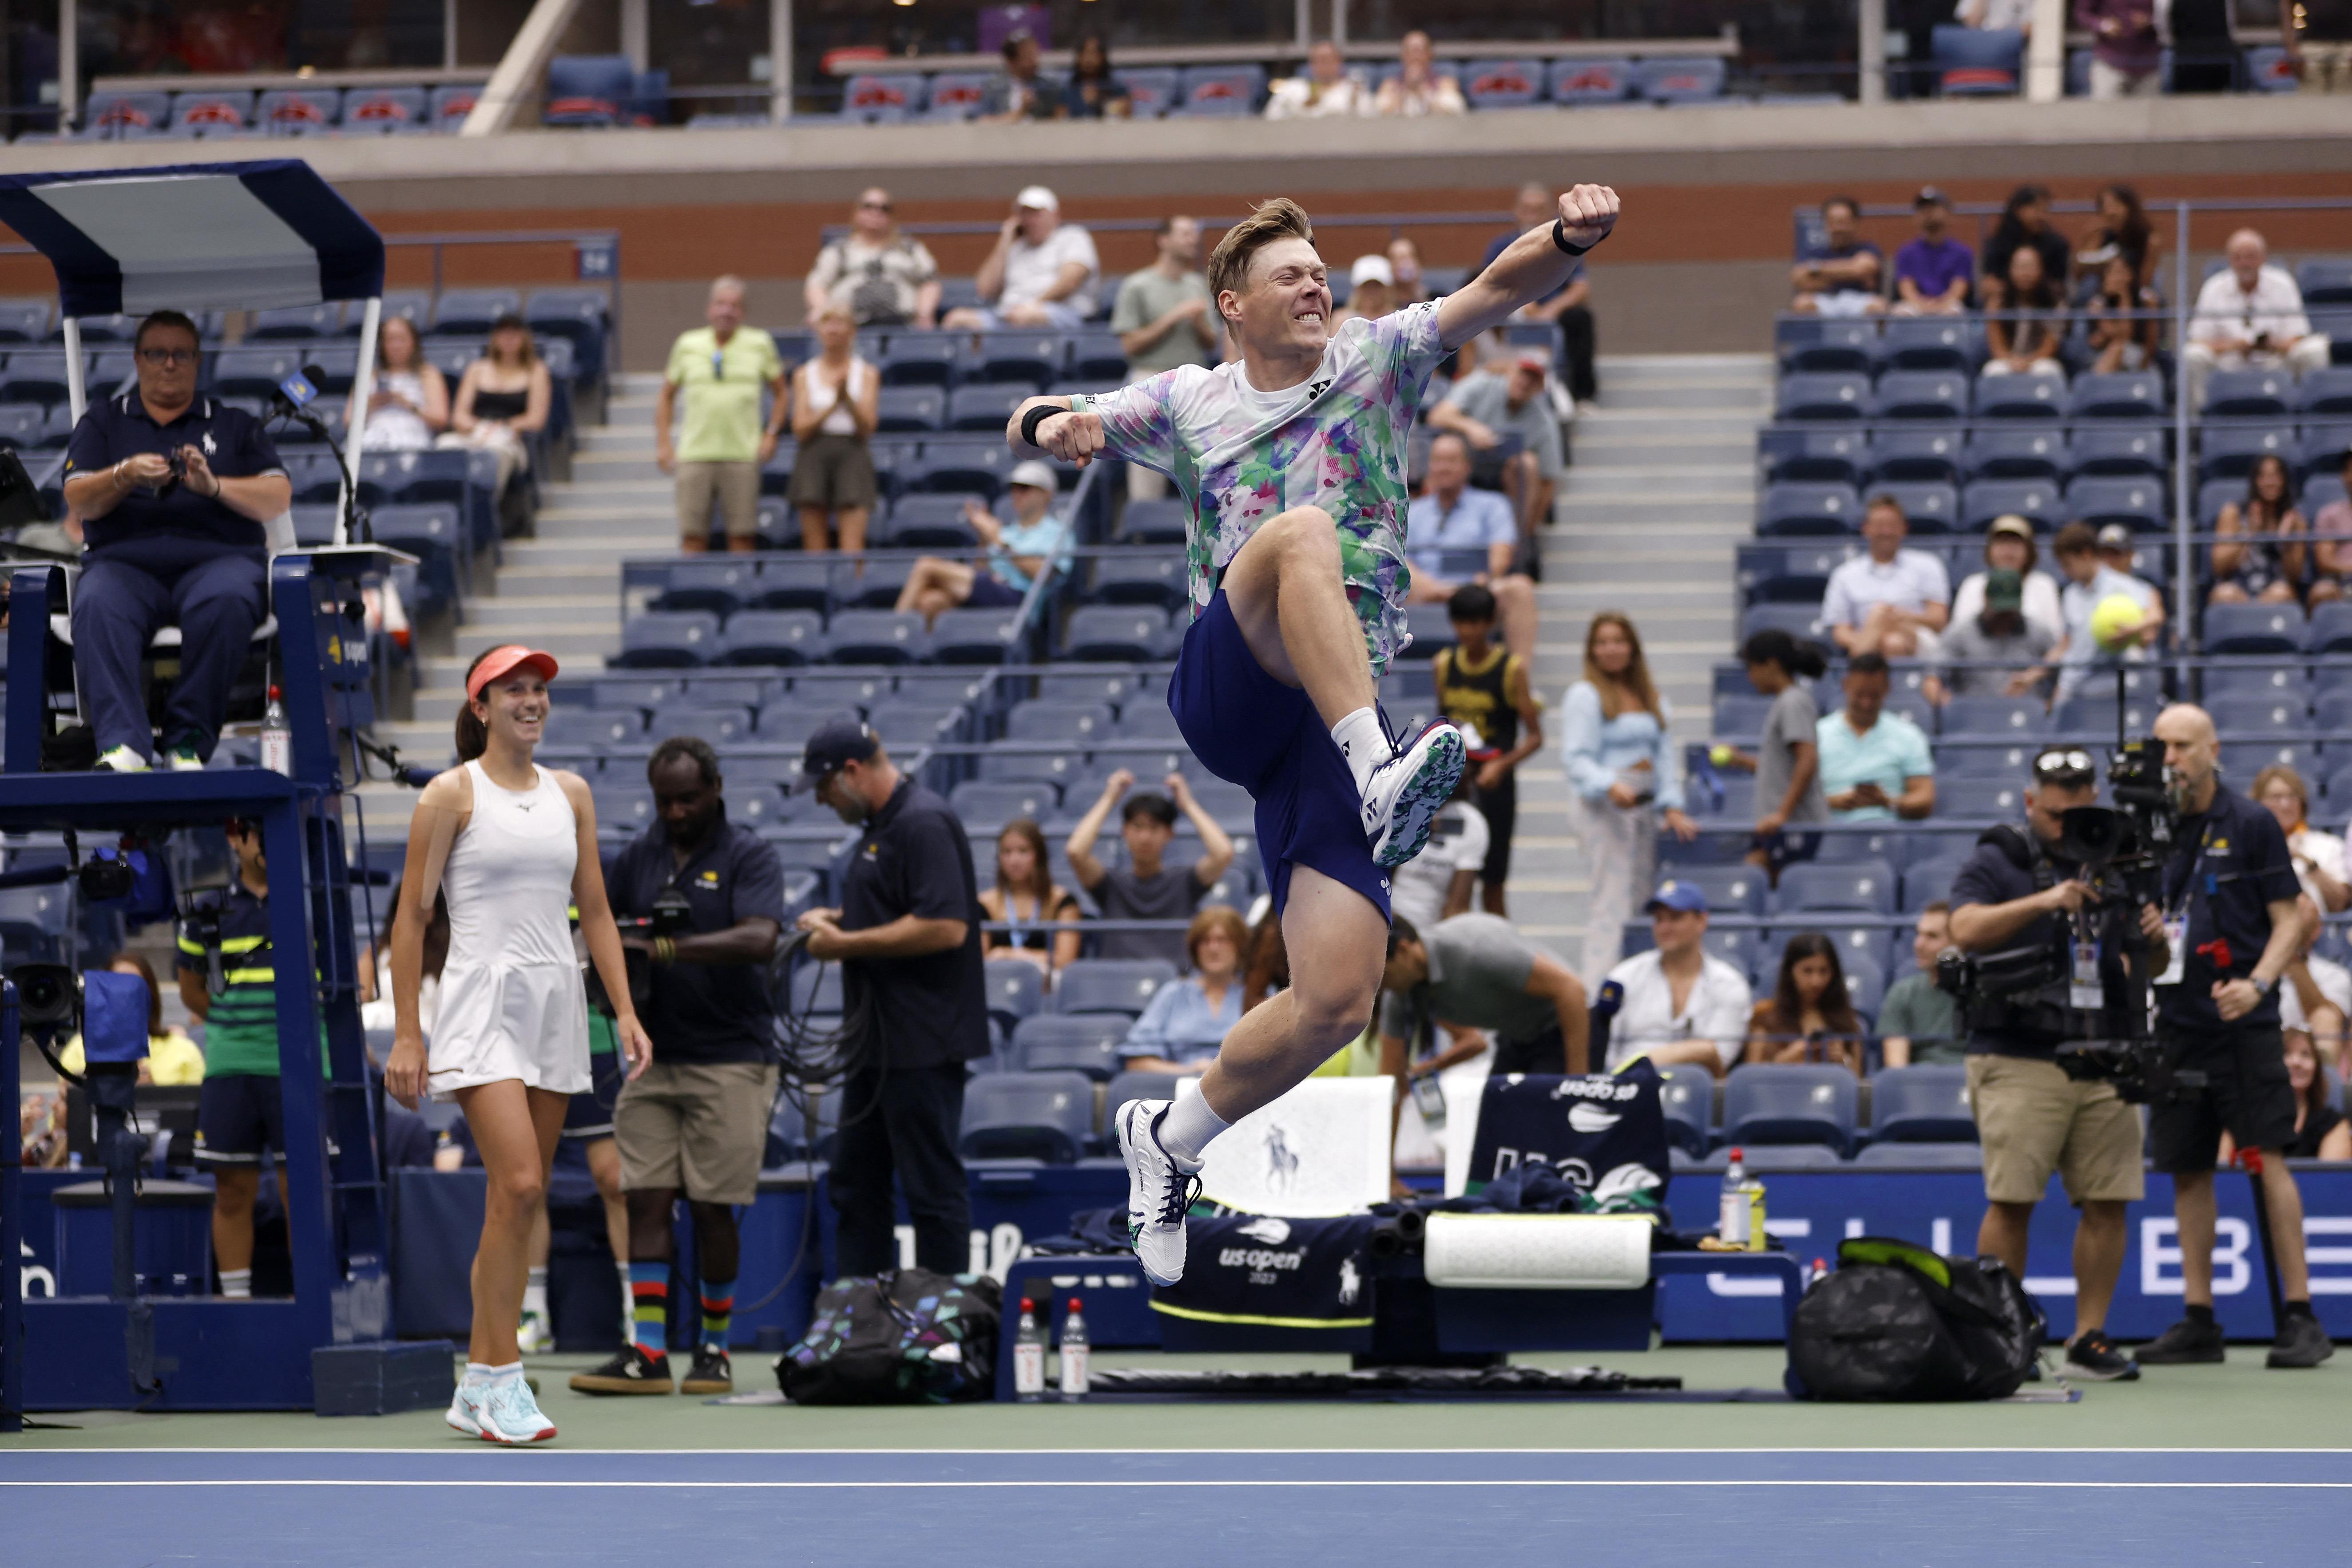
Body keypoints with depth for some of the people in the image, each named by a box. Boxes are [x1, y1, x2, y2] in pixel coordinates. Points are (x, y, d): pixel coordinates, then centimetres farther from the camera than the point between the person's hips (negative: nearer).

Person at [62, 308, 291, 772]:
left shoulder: (234, 424, 22)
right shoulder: (103, 422, 22)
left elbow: (278, 499, 10)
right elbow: (79, 501, 8)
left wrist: (213, 486, -8)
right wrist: (126, 476, -12)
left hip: (217, 555, 0)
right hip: (123, 559, 0)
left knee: (225, 602, -38)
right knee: (97, 608, -36)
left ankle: (189, 743, -36)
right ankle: (121, 746, -52)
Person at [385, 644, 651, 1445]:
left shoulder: (571, 794, 12)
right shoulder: (452, 794, -2)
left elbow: (595, 911, 16)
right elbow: (411, 916, -3)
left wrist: (625, 1012, 6)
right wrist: (405, 1035, -8)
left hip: (557, 1003, 6)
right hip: (482, 1000, -5)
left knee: (519, 1200, 6)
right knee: (519, 1185, -18)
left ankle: (478, 1388, 11)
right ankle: (501, 1380, -13)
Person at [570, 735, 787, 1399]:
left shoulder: (750, 857, -5)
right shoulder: (638, 856, 11)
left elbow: (760, 940, -20)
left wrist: (664, 949, -28)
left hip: (730, 1061, -4)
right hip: (652, 1060, 4)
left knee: (713, 1209, -1)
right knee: (645, 1200, -4)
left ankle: (714, 1349, 12)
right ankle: (646, 1353, -5)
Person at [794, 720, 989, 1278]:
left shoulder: (924, 824, -16)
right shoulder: (883, 824, 16)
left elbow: (946, 926, -26)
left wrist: (846, 944, -19)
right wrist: (836, 919, 12)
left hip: (922, 1045, -11)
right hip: (879, 1042, 11)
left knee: (933, 1189, -5)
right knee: (857, 1185, 13)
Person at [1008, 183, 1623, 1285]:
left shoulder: (1377, 361, 15)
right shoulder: (1185, 406, 16)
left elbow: (1498, 290, 1)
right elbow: (1032, 425, 17)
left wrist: (1569, 239, -20)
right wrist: (1053, 424, -9)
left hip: (1333, 719, 2)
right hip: (1226, 688, -2)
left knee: (1336, 1002, -10)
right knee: (1303, 535, -34)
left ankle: (1171, 1138, 14)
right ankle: (1382, 769, -50)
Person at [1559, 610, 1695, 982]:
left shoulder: (1652, 698, 17)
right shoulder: (1584, 696, -1)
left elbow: (1666, 754, 15)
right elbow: (1577, 758, -10)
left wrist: (1671, 808, 4)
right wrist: (1611, 786, -28)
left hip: (1646, 808, 7)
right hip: (1604, 809, -7)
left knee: (1645, 893, 5)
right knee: (1612, 899, -15)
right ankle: (1595, 987, -20)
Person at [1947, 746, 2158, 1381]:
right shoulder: (1996, 862, 4)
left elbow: (2150, 969, 19)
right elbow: (1966, 929, -14)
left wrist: (2154, 938, -4)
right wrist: (2040, 901, -24)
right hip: (2018, 1061, -4)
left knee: (2107, 1203, 0)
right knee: (2011, 1202, -8)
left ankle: (2089, 1338, 6)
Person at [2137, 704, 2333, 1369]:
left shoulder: (2251, 824, -1)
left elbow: (2288, 920, -2)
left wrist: (2257, 983, -18)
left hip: (2243, 1022, -5)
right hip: (2177, 1025, 5)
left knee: (2266, 1158, -10)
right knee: (2187, 1169, 5)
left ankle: (2300, 1317, -9)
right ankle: (2198, 1320, 10)